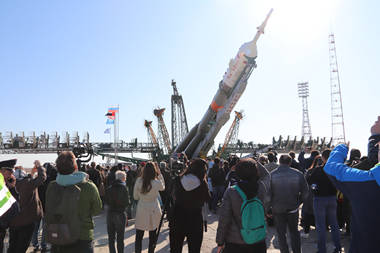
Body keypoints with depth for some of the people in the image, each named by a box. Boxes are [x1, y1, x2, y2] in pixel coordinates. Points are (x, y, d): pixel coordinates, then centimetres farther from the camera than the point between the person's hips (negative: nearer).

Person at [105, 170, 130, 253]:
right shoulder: (123, 187, -13)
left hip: (110, 213, 4)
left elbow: (106, 201, 7)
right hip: (120, 213, -4)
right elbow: (127, 203, -11)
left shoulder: (109, 188, 1)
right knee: (120, 237, 6)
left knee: (111, 237, 15)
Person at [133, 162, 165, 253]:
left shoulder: (139, 181, -11)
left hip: (141, 210, 1)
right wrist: (160, 174, 4)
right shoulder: (157, 182, -16)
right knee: (152, 237, 14)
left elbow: (135, 197, 0)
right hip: (154, 211, -1)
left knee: (139, 237, 13)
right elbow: (163, 188, 9)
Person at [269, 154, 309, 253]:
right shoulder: (298, 174, -8)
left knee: (281, 234, 12)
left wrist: (269, 206, 5)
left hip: (278, 209, -1)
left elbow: (268, 193, -9)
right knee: (294, 232, 20)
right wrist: (298, 202, 12)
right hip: (293, 208, 2)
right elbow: (305, 191, -2)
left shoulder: (271, 175, -12)